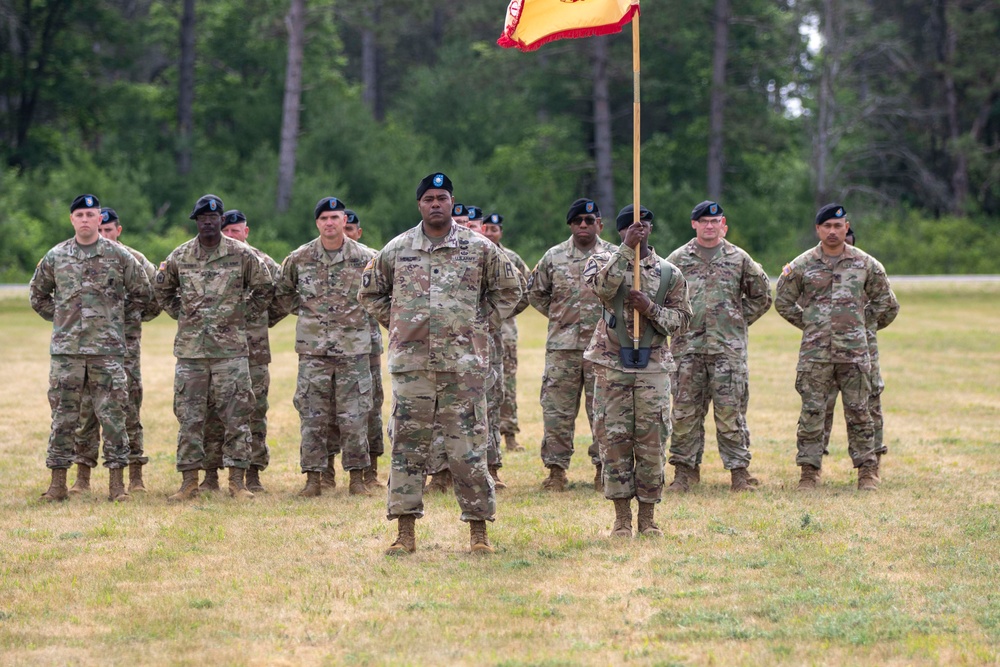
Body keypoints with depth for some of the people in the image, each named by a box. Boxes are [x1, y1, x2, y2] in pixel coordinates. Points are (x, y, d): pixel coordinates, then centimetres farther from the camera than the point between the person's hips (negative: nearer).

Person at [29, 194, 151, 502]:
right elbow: (38, 294, 21)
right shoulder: (55, 257, 7)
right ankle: (58, 482, 7)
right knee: (63, 416, 2)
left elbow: (141, 293, 13)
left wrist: (121, 319, 8)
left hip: (108, 349, -1)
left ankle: (117, 483, 4)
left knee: (112, 415, -1)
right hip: (66, 349, 1)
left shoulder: (118, 255, 3)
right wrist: (60, 317, 12)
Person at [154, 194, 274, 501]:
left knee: (236, 417, -2)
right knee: (190, 418, 3)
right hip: (190, 349, 2)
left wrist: (245, 315, 6)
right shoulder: (179, 257, 5)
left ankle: (237, 481, 2)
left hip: (230, 348, -2)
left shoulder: (241, 254, 0)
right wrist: (182, 315, 13)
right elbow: (162, 289, 22)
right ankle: (189, 482, 7)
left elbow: (264, 288, 12)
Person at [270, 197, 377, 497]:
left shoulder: (365, 258, 1)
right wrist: (305, 310, 12)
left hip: (353, 348, -1)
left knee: (354, 414, 0)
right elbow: (281, 294, 19)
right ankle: (314, 477, 5)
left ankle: (357, 477, 7)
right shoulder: (299, 259, 4)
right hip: (313, 349, 1)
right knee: (313, 415, 0)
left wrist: (363, 313, 10)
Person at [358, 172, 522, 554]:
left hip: (464, 364, -1)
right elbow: (370, 293, 21)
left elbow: (507, 292, 16)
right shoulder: (396, 250, 8)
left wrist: (480, 324, 8)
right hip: (412, 362, 1)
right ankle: (405, 532, 5)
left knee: (467, 447, -1)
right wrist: (395, 324, 11)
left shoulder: (480, 249, 5)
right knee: (407, 445, 1)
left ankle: (478, 530, 6)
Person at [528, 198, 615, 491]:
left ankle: (603, 468, 11)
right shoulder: (553, 257, 7)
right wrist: (558, 316, 12)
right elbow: (535, 292, 19)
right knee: (557, 410, 0)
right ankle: (556, 469, 7)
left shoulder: (614, 256, 4)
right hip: (562, 346, 1)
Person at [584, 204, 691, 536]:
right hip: (612, 366, -1)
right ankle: (622, 518, 7)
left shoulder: (669, 273, 8)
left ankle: (647, 517, 10)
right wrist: (627, 248, -23)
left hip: (652, 368, 1)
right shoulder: (603, 262, 4)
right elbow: (601, 287, -19)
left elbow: (681, 320, 6)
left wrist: (650, 308, -11)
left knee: (652, 443, 1)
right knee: (614, 441, 0)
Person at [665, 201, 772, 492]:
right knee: (685, 411, 2)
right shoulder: (678, 259, 7)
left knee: (731, 412, -2)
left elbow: (761, 296, 15)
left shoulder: (739, 259, 7)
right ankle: (685, 470, 9)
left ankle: (739, 470, 3)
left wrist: (739, 321, 8)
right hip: (687, 346, 1)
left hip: (728, 347, -1)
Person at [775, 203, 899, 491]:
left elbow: (886, 304, 15)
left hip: (854, 351, 0)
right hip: (814, 353, 0)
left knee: (858, 412, 3)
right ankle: (809, 471, 5)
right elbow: (783, 302, 14)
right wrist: (810, 325, 12)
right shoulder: (801, 266, 3)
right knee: (812, 413, 0)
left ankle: (867, 470, 9)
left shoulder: (866, 264, 5)